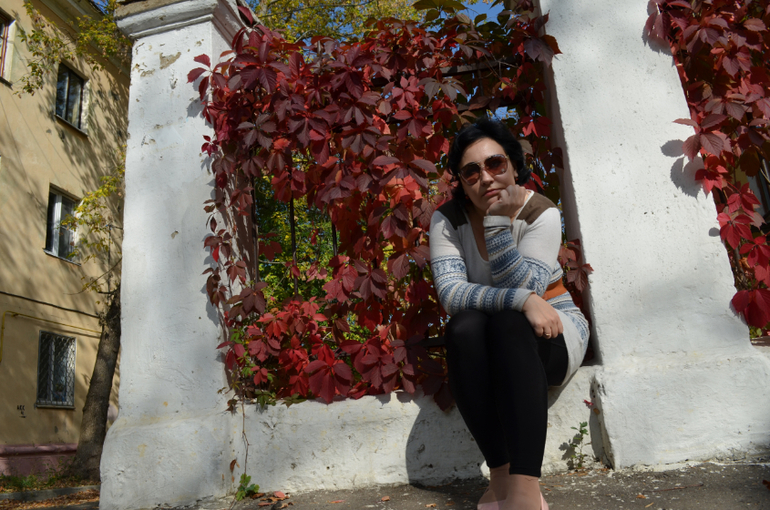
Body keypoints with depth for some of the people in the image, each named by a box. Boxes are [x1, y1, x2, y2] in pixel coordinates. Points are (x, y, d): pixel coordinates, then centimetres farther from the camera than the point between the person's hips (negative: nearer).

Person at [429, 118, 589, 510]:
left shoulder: (541, 213, -12)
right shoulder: (447, 220, -9)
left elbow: (520, 286, -24)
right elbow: (450, 293, -22)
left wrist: (499, 221, -32)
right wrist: (523, 300, -32)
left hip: (552, 334, -1)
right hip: (486, 346, 2)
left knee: (508, 323, -35)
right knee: (465, 326, -32)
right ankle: (501, 475, -28)